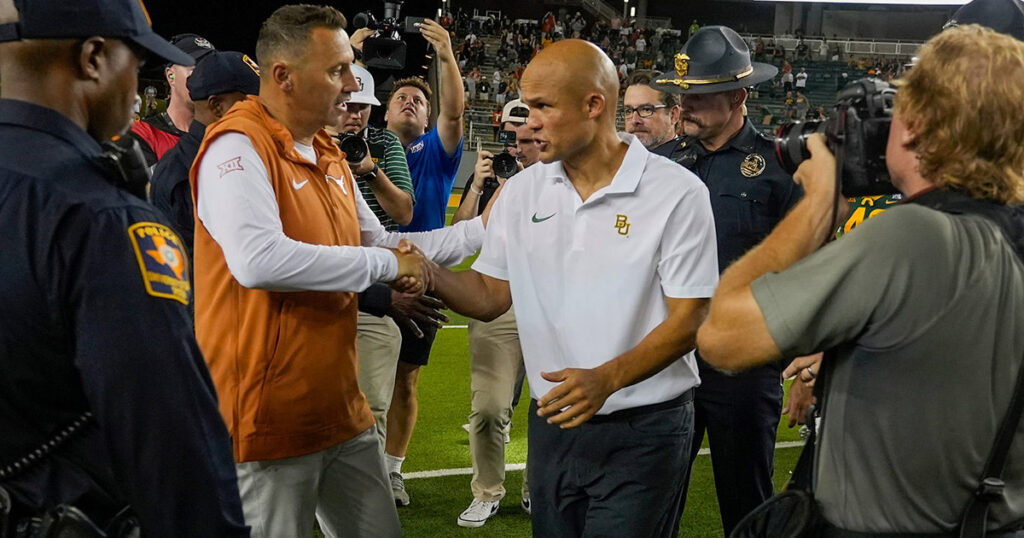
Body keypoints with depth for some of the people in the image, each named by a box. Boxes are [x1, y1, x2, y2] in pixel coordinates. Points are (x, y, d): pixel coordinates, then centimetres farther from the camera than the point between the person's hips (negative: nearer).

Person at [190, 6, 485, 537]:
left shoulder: (328, 155, 13)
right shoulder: (238, 145, -16)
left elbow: (383, 247, 21)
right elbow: (258, 261, -32)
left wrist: (481, 228, 13)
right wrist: (385, 264, -21)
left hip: (342, 411, 9)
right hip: (269, 420, -9)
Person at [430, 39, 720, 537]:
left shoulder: (677, 193, -11)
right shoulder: (521, 192, 4)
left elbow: (688, 320, -13)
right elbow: (489, 296, 7)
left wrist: (606, 378, -27)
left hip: (643, 431, -4)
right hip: (552, 423, 5)